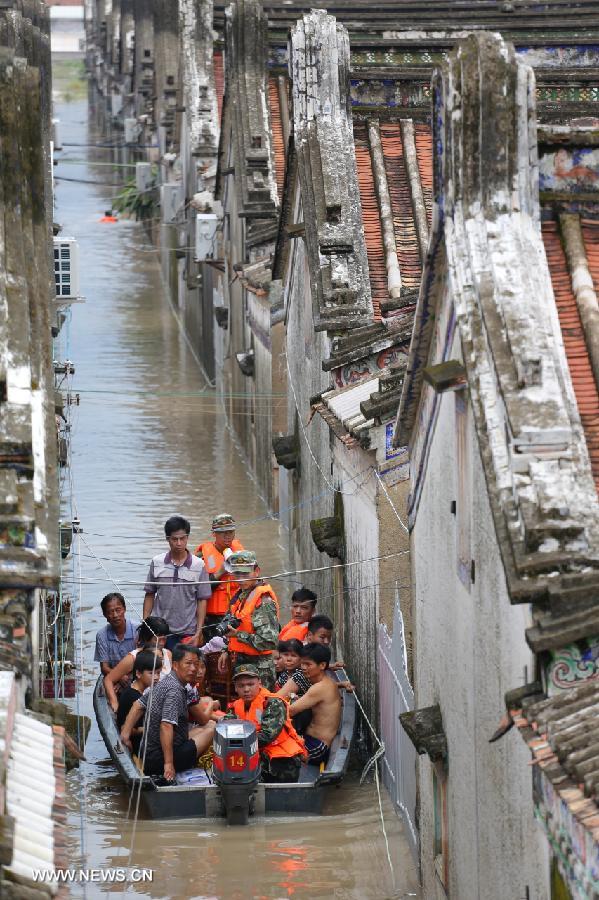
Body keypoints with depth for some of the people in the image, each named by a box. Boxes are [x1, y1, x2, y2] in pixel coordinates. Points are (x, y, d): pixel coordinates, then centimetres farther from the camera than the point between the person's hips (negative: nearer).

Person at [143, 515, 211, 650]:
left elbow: (202, 600, 1)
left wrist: (198, 634, -3)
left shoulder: (198, 566, -1)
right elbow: (149, 595, 12)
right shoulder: (157, 563, 4)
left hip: (187, 634, -1)